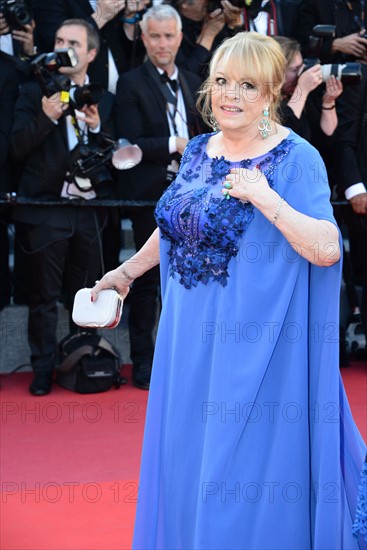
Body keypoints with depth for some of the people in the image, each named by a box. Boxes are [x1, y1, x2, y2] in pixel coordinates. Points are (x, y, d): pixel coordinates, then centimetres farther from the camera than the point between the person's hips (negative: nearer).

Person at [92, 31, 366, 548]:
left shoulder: (295, 158, -13)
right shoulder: (198, 150, 7)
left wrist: (265, 199, -26)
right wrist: (127, 272, 26)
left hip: (254, 343, -6)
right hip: (189, 337, 7)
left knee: (246, 473, 2)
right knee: (186, 460, 15)